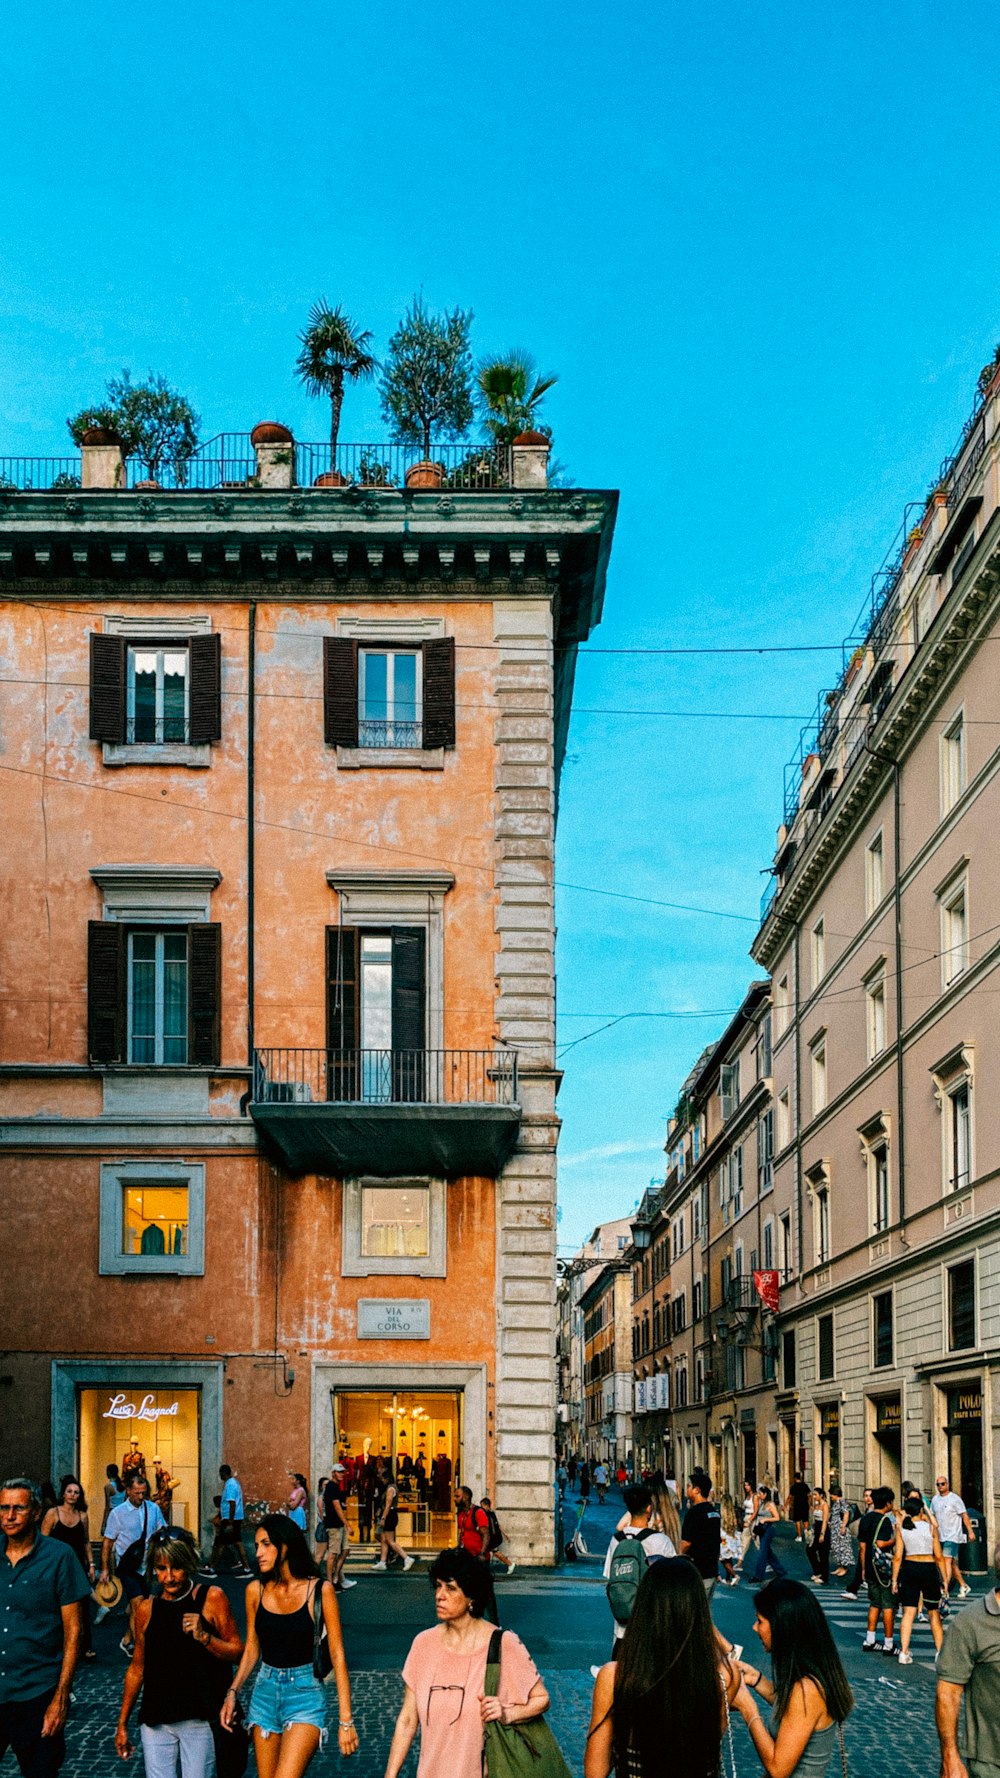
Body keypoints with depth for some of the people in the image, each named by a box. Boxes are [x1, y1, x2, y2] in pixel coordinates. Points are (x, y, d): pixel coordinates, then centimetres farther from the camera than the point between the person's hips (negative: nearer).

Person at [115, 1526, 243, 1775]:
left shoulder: (212, 1598, -2)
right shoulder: (146, 1609, 6)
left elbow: (238, 1652, -1)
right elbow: (137, 1668, 16)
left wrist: (204, 1637, -17)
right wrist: (122, 1723, 18)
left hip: (200, 1720, -3)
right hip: (155, 1723, 3)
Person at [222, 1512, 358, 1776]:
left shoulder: (319, 1590, -8)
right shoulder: (256, 1590, 3)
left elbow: (337, 1655, -6)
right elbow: (252, 1649, 13)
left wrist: (346, 1720, -8)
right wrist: (232, 1692, -2)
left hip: (305, 1694, -4)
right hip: (265, 1692, 4)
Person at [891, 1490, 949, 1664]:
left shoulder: (901, 1528, -1)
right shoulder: (930, 1527, -5)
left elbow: (897, 1556, -1)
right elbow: (939, 1556, -4)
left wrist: (894, 1579, 5)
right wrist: (945, 1578, 4)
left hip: (909, 1569, 2)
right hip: (929, 1568, -2)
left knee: (908, 1612, 4)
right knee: (934, 1613, 11)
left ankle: (904, 1653, -2)